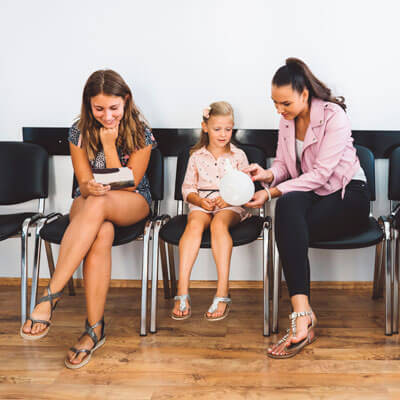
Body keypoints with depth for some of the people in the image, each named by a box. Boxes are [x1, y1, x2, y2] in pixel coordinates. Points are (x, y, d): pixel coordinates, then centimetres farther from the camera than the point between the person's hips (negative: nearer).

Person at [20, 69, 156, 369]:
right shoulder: (79, 132, -5)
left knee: (97, 205, -39)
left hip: (132, 202, -1)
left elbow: (127, 185, -13)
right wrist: (91, 187, -29)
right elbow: (84, 183, -4)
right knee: (102, 234, -38)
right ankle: (95, 328, -35)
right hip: (89, 203, 2)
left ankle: (51, 296, -40)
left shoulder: (141, 133, -11)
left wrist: (109, 144, -21)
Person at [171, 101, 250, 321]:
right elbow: (187, 188, 12)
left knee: (219, 223, -36)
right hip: (201, 204, 1)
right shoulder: (197, 156, 15)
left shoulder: (238, 155, 12)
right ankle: (182, 292, -39)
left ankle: (222, 292, -40)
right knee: (194, 223, -34)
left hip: (232, 206, -1)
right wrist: (199, 200, -9)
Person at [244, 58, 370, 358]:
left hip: (348, 196, -5)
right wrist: (268, 174, -11)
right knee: (288, 205, -34)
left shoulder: (333, 116, -12)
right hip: (309, 194, 5)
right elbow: (284, 163, 14)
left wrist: (272, 193, -23)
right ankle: (303, 313, -41)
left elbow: (321, 174, -19)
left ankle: (301, 314, -36)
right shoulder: (287, 120, 10)